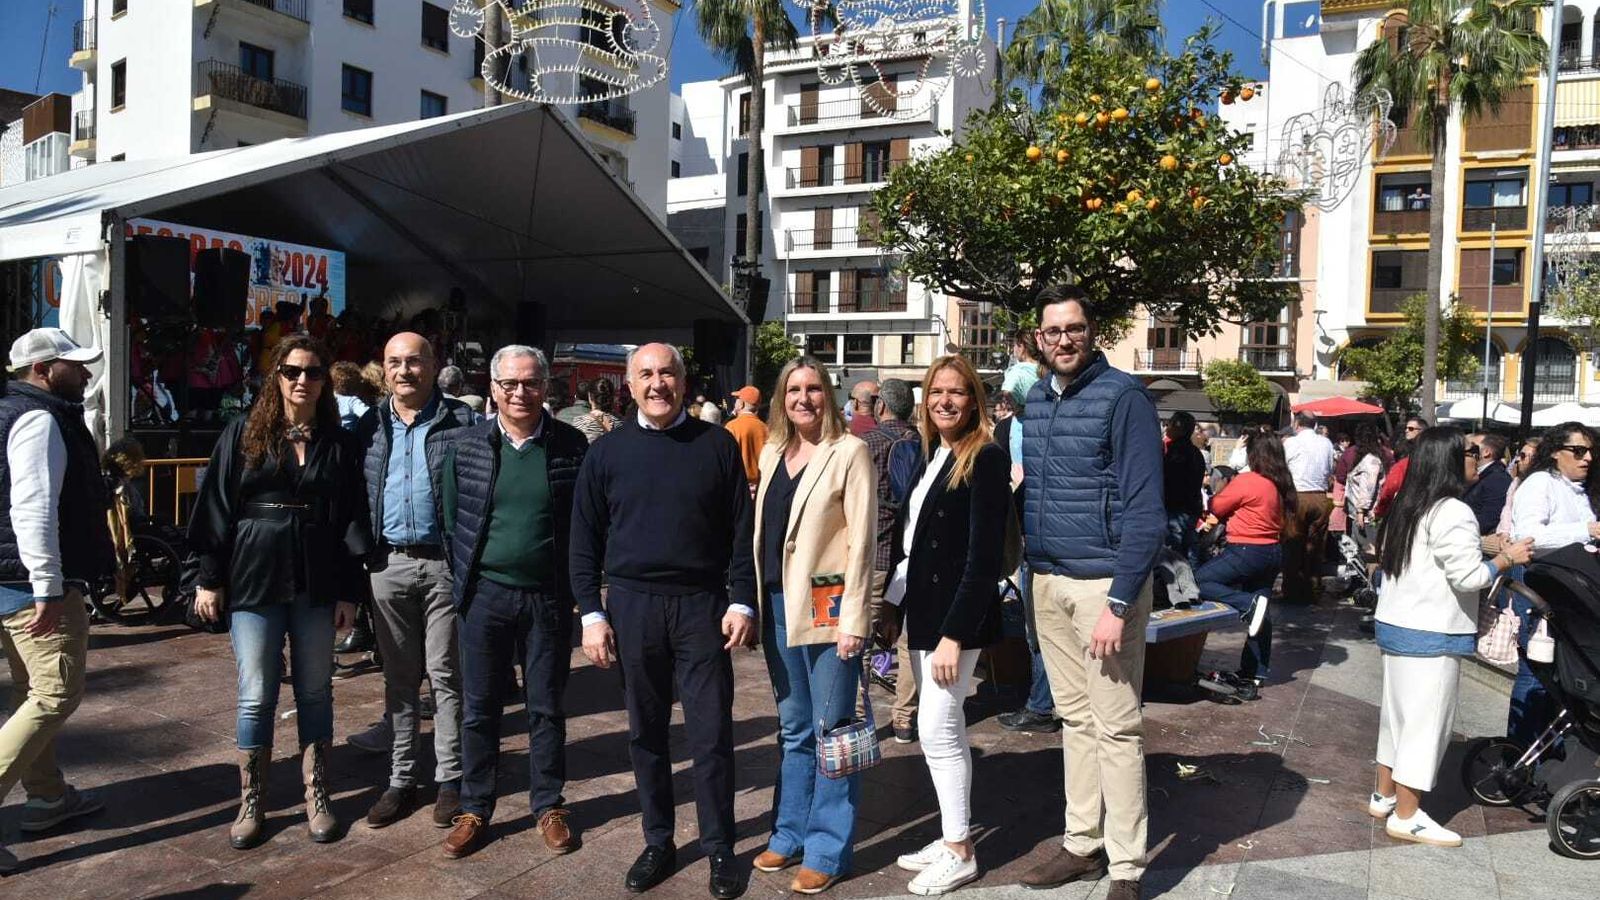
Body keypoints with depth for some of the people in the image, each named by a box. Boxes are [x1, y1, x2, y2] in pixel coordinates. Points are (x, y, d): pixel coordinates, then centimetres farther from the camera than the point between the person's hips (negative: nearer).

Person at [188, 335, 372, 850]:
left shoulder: (339, 443, 4)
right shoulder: (243, 435, 3)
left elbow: (352, 519, 3)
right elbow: (218, 508, 3)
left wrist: (350, 591, -1)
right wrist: (210, 579, -1)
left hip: (317, 584, 1)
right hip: (253, 580, -1)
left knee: (315, 691, 8)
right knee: (257, 695, 4)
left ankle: (317, 797, 20)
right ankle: (251, 804, 18)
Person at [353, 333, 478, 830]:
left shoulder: (463, 422, -3)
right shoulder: (370, 427, 9)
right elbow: (357, 498, 10)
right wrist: (359, 561, 3)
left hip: (445, 563, -3)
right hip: (388, 565, 4)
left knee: (446, 674, 5)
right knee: (398, 677, 12)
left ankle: (450, 779, 17)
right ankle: (401, 780, 23)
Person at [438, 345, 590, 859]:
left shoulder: (572, 445, -3)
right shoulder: (465, 445, 0)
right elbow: (450, 518, 7)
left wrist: (572, 581, -1)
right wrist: (465, 577, 6)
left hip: (549, 598, -1)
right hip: (484, 595, 1)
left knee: (546, 708, 11)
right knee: (479, 708, 11)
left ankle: (548, 806, 27)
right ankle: (475, 810, 27)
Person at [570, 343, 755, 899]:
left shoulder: (717, 446, 1)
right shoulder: (607, 453, 4)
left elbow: (742, 532, 2)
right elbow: (584, 541, 6)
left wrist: (742, 603, -5)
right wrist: (592, 613, -1)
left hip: (702, 605, -1)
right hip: (632, 605, 2)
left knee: (712, 734, 3)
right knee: (645, 732, 11)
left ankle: (719, 848, 18)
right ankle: (658, 843, 27)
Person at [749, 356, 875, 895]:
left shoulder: (850, 452, -7)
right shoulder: (771, 453, 11)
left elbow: (862, 539, -10)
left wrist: (853, 620, -14)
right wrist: (754, 602, 10)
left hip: (826, 605, -6)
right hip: (777, 603, 6)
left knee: (831, 729, 3)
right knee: (793, 728, 17)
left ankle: (827, 850, 16)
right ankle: (790, 833, 30)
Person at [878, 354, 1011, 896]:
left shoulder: (986, 459, -13)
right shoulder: (928, 457, 11)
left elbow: (985, 557, -18)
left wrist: (954, 633, -21)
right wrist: (892, 606, 13)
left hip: (958, 615, -8)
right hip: (923, 611, 8)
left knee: (936, 729, -4)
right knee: (946, 729, 15)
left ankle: (960, 852, 12)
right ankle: (951, 837, 26)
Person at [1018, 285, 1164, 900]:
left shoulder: (1123, 397, -10)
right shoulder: (1035, 400, 11)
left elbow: (1145, 510, -14)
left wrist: (1118, 604, -18)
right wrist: (1033, 572, 10)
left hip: (1103, 582, -6)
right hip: (1047, 580, 6)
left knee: (1116, 728, 0)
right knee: (1074, 719, 14)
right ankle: (1082, 844, 25)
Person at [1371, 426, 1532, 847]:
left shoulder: (1405, 509, 10)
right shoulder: (1452, 513, -17)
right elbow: (1468, 575, -18)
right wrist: (1507, 557, -3)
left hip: (1397, 624, 9)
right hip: (1433, 634, -9)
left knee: (1399, 711, 16)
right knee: (1425, 718, -1)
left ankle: (1384, 795, 26)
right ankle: (1406, 816, 5)